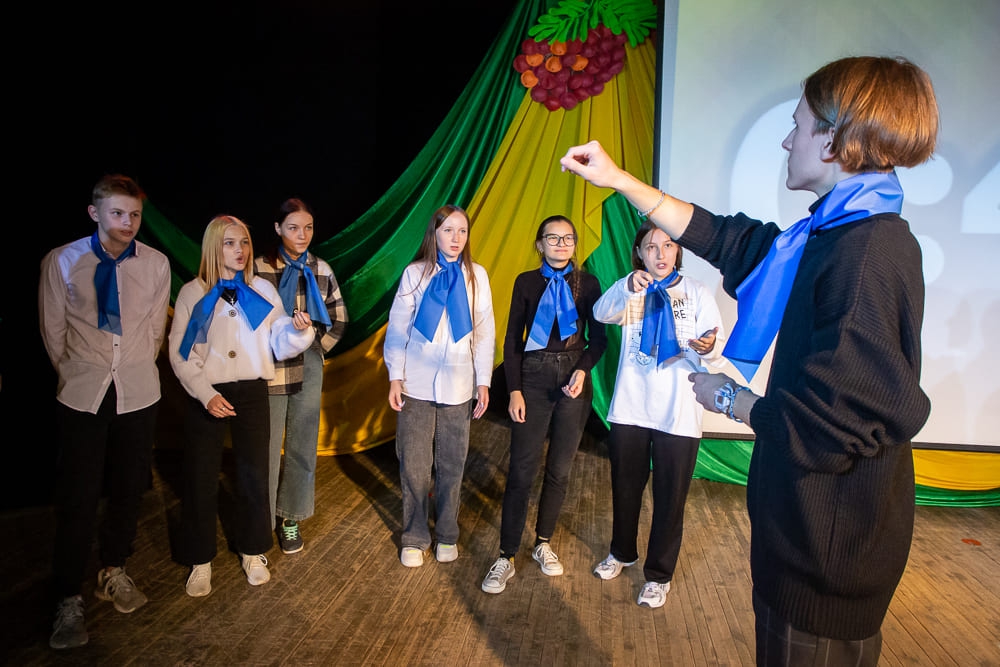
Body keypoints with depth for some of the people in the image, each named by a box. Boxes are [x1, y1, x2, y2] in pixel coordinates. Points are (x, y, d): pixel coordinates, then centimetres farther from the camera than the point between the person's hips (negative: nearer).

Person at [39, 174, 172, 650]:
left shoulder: (156, 263, -2)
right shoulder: (62, 261, -5)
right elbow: (53, 331, 4)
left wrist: (136, 369, 9)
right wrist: (74, 375, 8)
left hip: (137, 392, 2)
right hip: (82, 394, -1)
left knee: (128, 489, 12)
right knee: (78, 498, 1)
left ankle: (113, 572, 35)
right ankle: (68, 599, 18)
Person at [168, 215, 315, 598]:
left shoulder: (263, 290, 5)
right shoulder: (193, 293, -1)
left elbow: (280, 346, 1)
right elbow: (179, 353, -3)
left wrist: (299, 330, -20)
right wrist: (206, 394, -13)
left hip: (252, 393, 2)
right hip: (207, 396, -1)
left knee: (254, 473, 9)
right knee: (201, 477, 5)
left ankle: (252, 552, 27)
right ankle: (200, 561, 22)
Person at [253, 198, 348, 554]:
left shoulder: (321, 270, 6)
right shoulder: (260, 268, -6)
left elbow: (339, 319, 14)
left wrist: (317, 345, 4)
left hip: (308, 371, 4)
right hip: (271, 371, -3)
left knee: (303, 447, 11)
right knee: (267, 449, 1)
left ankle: (290, 518, 27)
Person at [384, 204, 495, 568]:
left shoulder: (476, 275, 4)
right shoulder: (415, 273, 0)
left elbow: (485, 331, 6)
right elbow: (397, 327, 2)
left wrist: (483, 382, 4)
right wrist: (395, 376, -3)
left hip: (458, 386, 1)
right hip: (416, 385, -1)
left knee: (452, 466, 6)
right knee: (414, 466, 3)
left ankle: (447, 536, 25)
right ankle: (414, 538, 20)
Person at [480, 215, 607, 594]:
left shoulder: (588, 284, 5)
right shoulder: (526, 282, 3)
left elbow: (598, 337, 6)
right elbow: (512, 339, 2)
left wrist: (583, 370, -13)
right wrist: (514, 390, -6)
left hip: (574, 380, 2)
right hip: (533, 377, -1)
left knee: (560, 469, 9)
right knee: (522, 470, -3)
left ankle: (543, 544, 27)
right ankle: (506, 557, 6)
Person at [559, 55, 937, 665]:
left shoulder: (870, 251, -25)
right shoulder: (832, 235, 4)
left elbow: (828, 426, -28)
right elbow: (723, 237, 12)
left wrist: (729, 398, -10)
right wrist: (618, 179, 12)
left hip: (830, 545, -9)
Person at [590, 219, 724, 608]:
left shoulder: (697, 293, -1)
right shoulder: (630, 291, 3)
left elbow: (713, 354, -5)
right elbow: (601, 313, -17)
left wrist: (707, 348, -29)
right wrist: (627, 286, -34)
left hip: (677, 412, -2)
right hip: (629, 408, 2)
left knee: (670, 496, 7)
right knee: (625, 486, 18)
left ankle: (659, 574, 27)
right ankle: (622, 552, 42)